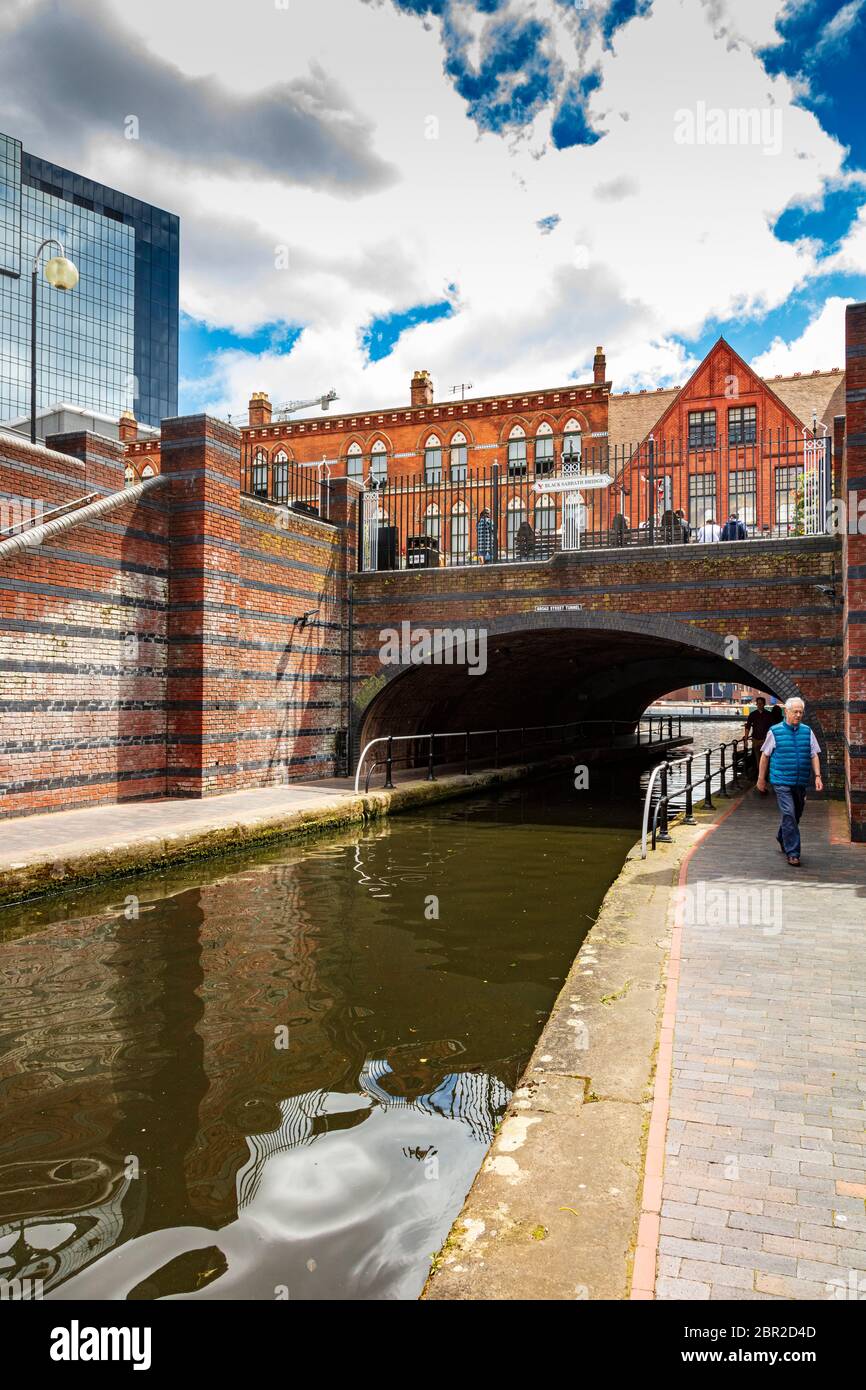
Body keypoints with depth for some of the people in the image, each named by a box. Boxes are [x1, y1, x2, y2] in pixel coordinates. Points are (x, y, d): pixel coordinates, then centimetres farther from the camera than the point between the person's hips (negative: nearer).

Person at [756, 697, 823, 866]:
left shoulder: (807, 731, 6)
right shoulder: (775, 731, -3)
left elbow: (814, 755, 8)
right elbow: (765, 755, 3)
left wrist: (818, 776, -4)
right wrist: (761, 779, 5)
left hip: (801, 782, 4)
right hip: (782, 782, -4)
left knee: (795, 815, 16)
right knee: (789, 815, -11)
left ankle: (782, 838, 41)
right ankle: (792, 853, -6)